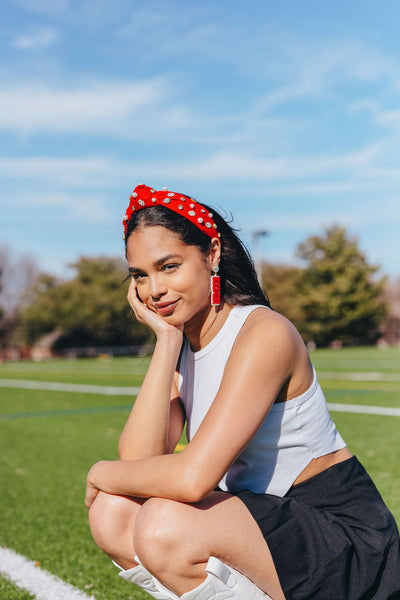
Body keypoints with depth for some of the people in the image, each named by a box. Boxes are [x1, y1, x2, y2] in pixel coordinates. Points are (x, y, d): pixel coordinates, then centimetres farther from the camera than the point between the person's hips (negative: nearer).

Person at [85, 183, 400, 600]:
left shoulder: (265, 334, -21)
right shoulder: (183, 343, 5)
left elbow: (192, 477, -30)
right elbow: (138, 460, -11)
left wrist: (102, 472, -11)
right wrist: (166, 340, -13)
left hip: (343, 532, -8)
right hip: (260, 515, 8)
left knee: (165, 525, -28)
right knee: (112, 515, -7)